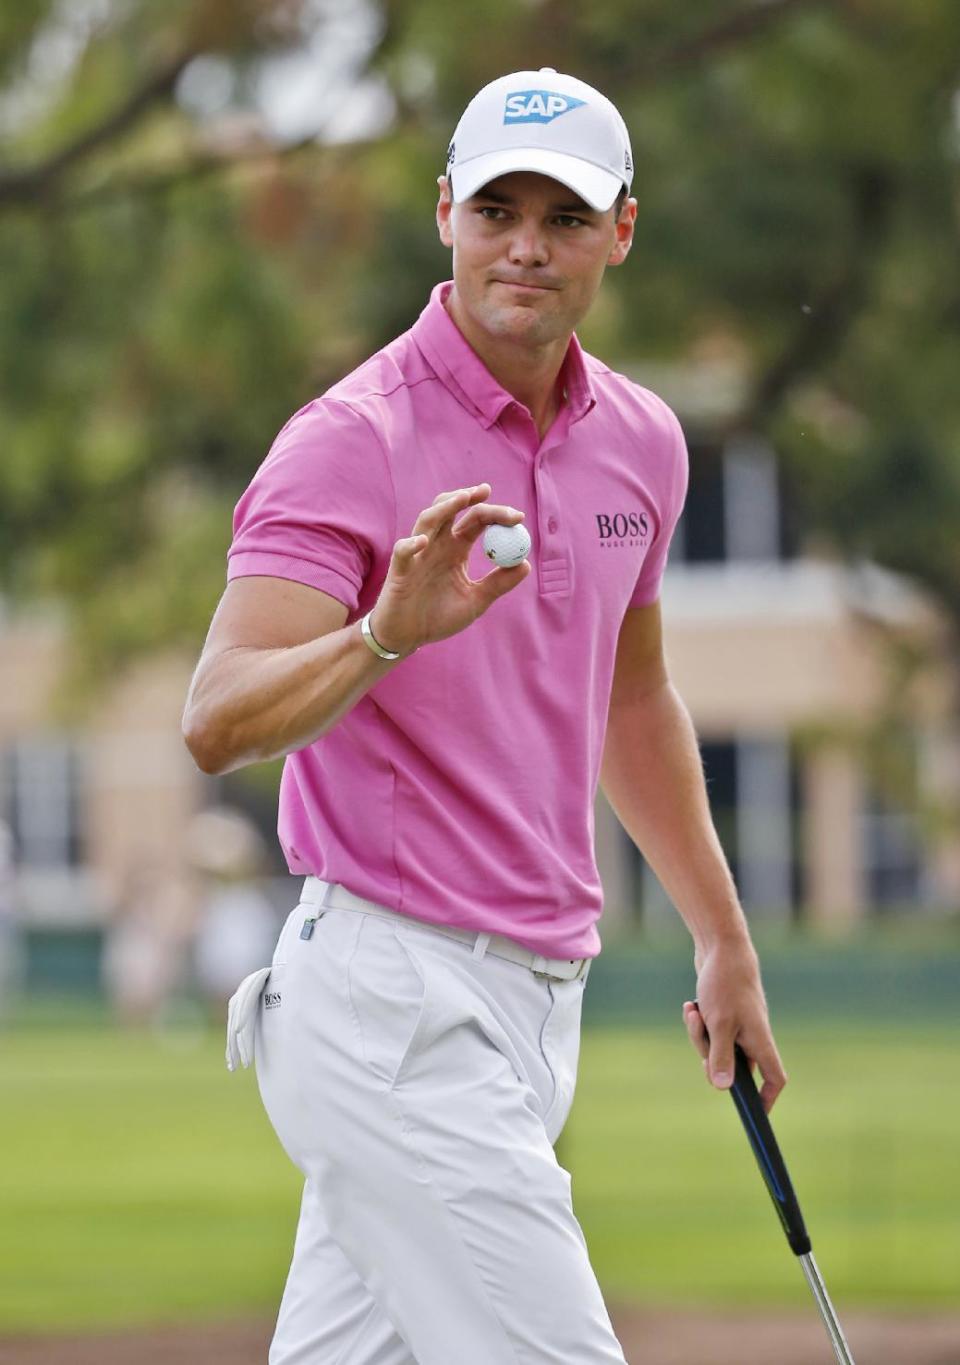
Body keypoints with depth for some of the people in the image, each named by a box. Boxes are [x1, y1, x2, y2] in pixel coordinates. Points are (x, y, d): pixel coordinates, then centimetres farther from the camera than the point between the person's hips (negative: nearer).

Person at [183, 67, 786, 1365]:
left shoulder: (640, 439, 12)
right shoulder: (354, 441, -12)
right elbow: (219, 722, -23)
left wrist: (725, 941, 31)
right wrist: (387, 634, -41)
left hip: (528, 997, 7)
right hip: (394, 998, -7)